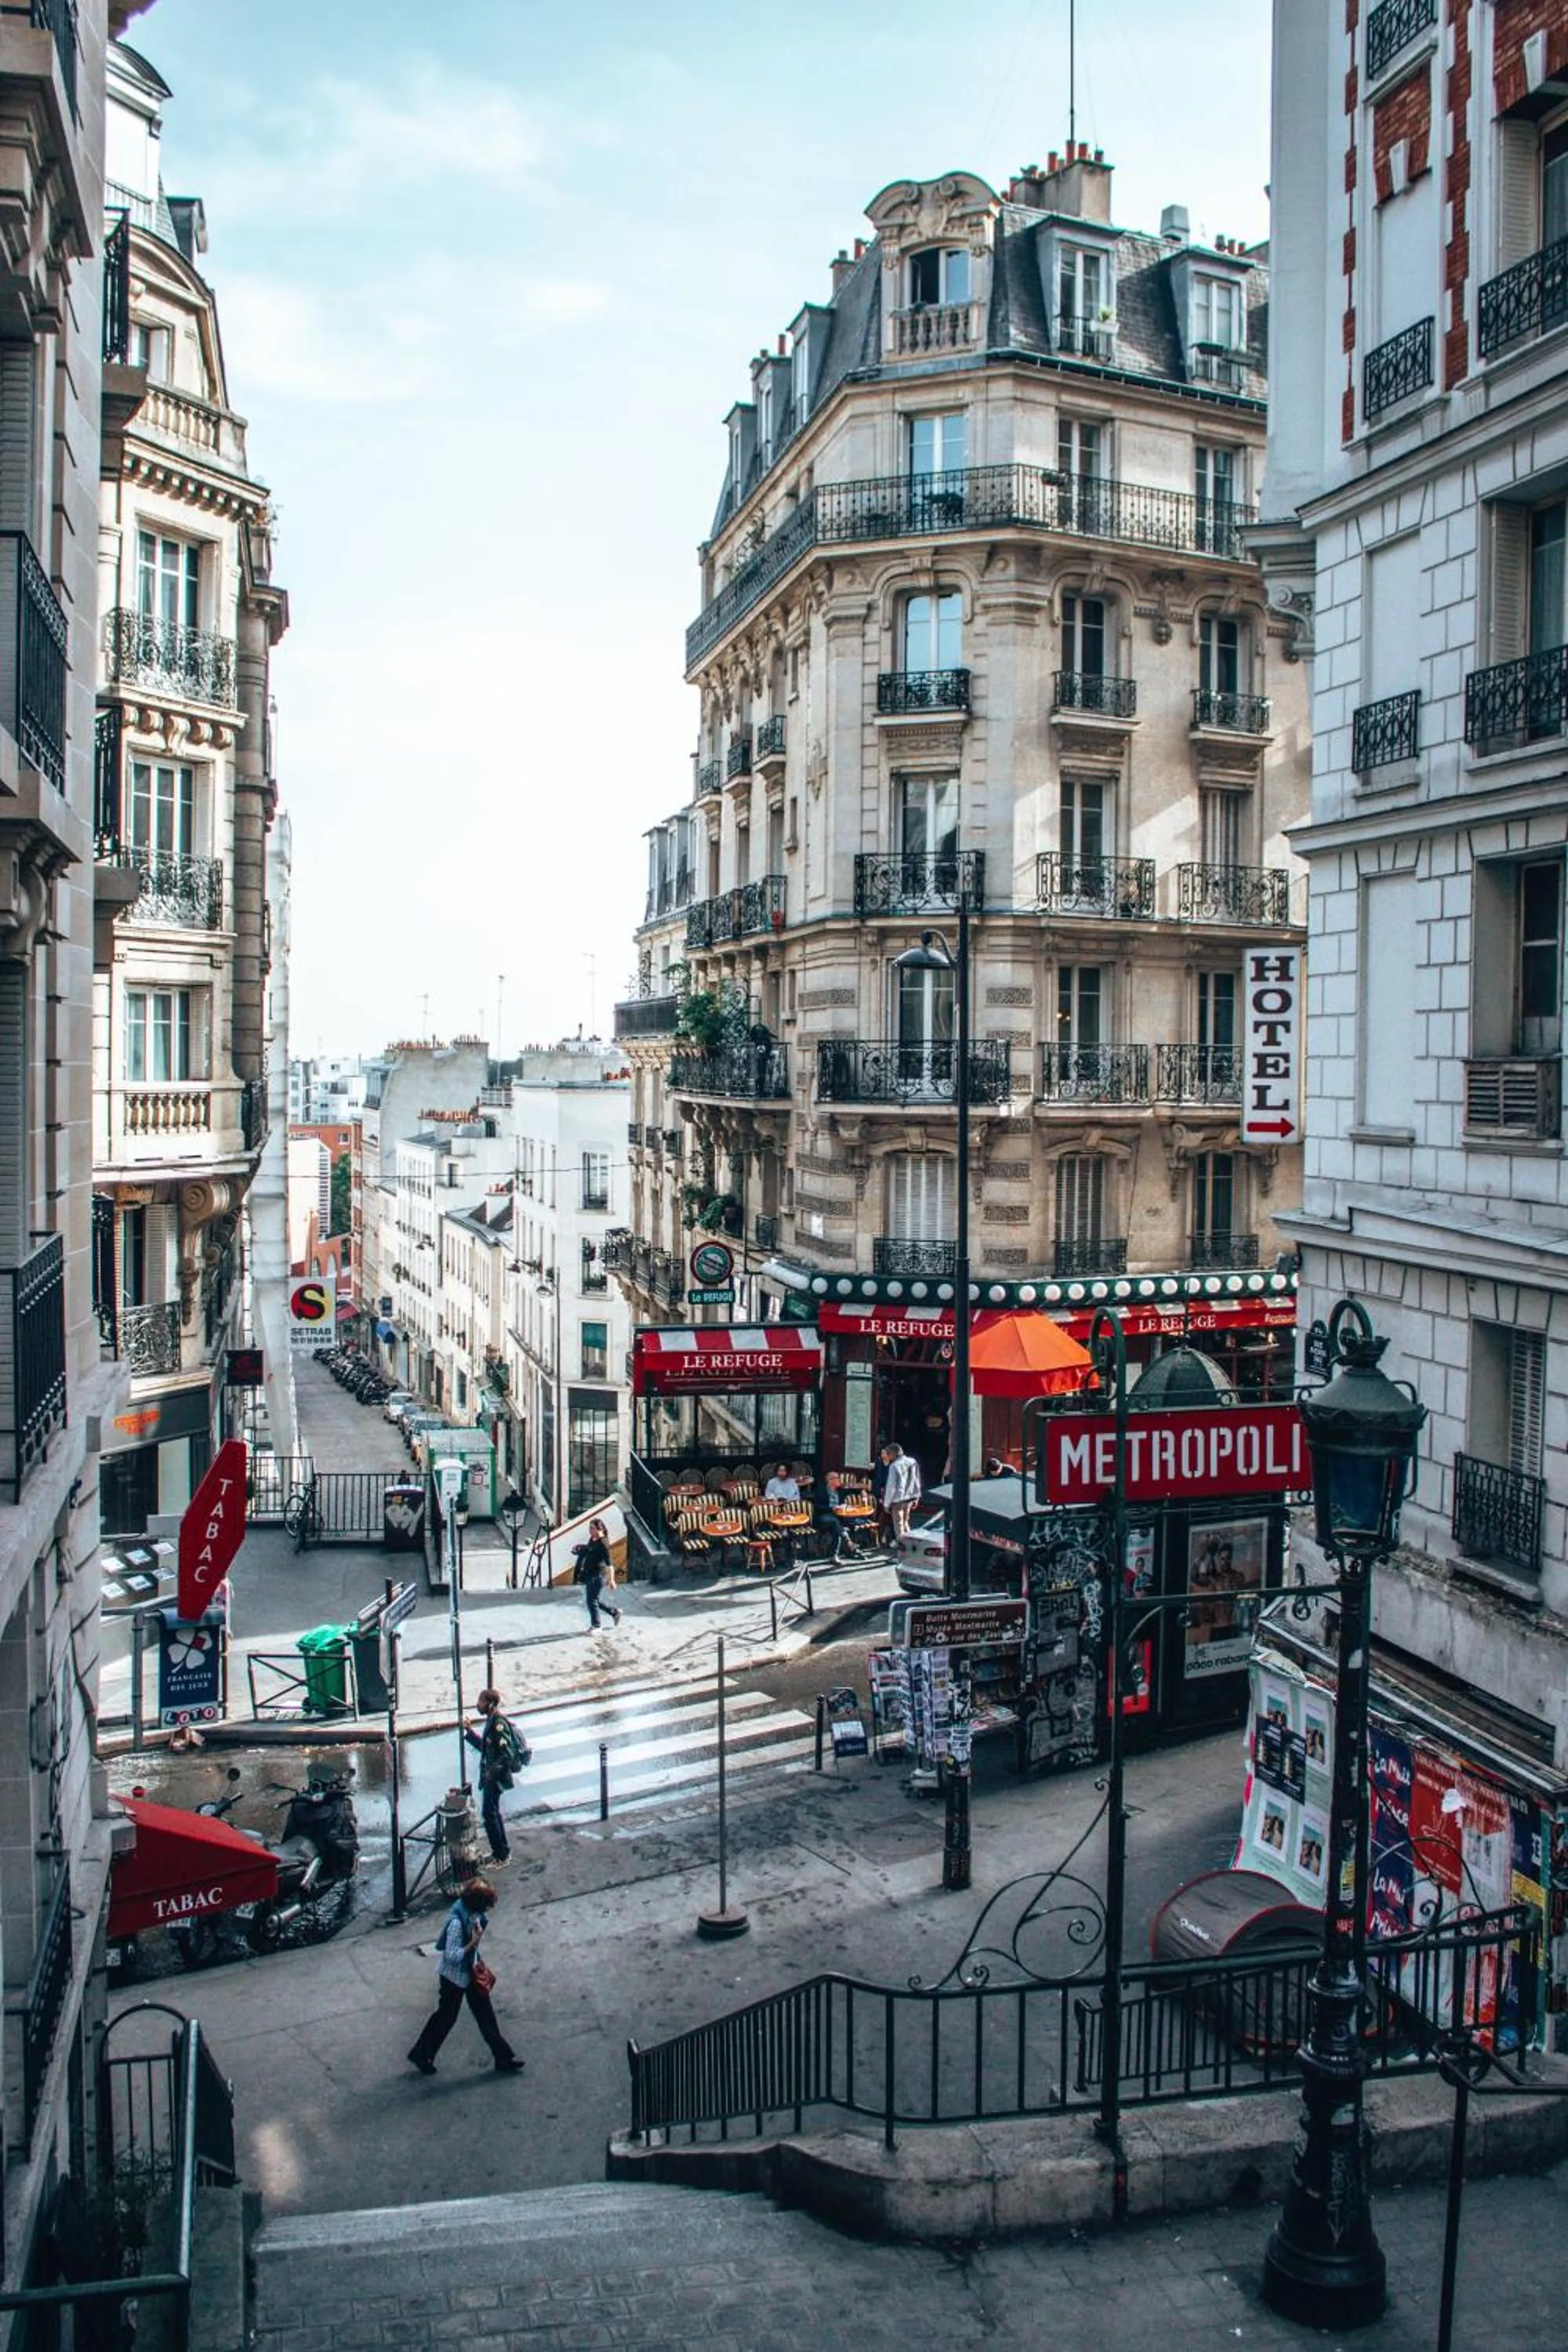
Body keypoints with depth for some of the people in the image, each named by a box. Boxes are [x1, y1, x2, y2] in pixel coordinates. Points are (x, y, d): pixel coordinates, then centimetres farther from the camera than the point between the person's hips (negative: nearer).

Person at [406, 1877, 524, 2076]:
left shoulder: (472, 1912, -10)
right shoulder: (457, 1922, -34)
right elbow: (452, 1956, -31)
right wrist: (473, 1942, -29)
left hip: (471, 1972, 8)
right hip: (454, 1976, -8)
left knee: (485, 2014, 14)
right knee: (446, 2016, 12)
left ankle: (503, 2058, 24)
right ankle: (420, 2055, 35)